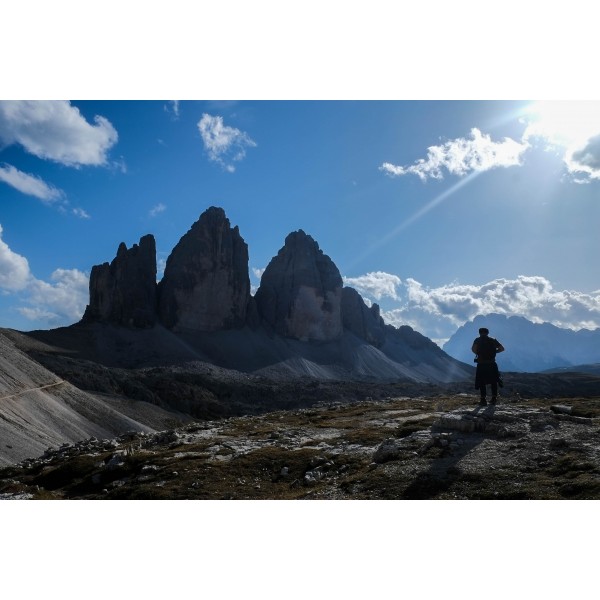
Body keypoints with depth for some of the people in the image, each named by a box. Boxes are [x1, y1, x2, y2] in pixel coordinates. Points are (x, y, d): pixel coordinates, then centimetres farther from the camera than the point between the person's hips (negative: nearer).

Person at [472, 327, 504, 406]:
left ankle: (483, 399, -1)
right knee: (494, 382, 17)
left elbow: (473, 348, -15)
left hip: (481, 364, -2)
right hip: (492, 364, 2)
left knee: (481, 382, 4)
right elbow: (502, 348, 3)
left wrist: (477, 353, 3)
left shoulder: (478, 340, 2)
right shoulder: (493, 340, 9)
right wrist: (493, 351, 11)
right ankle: (494, 398, 17)